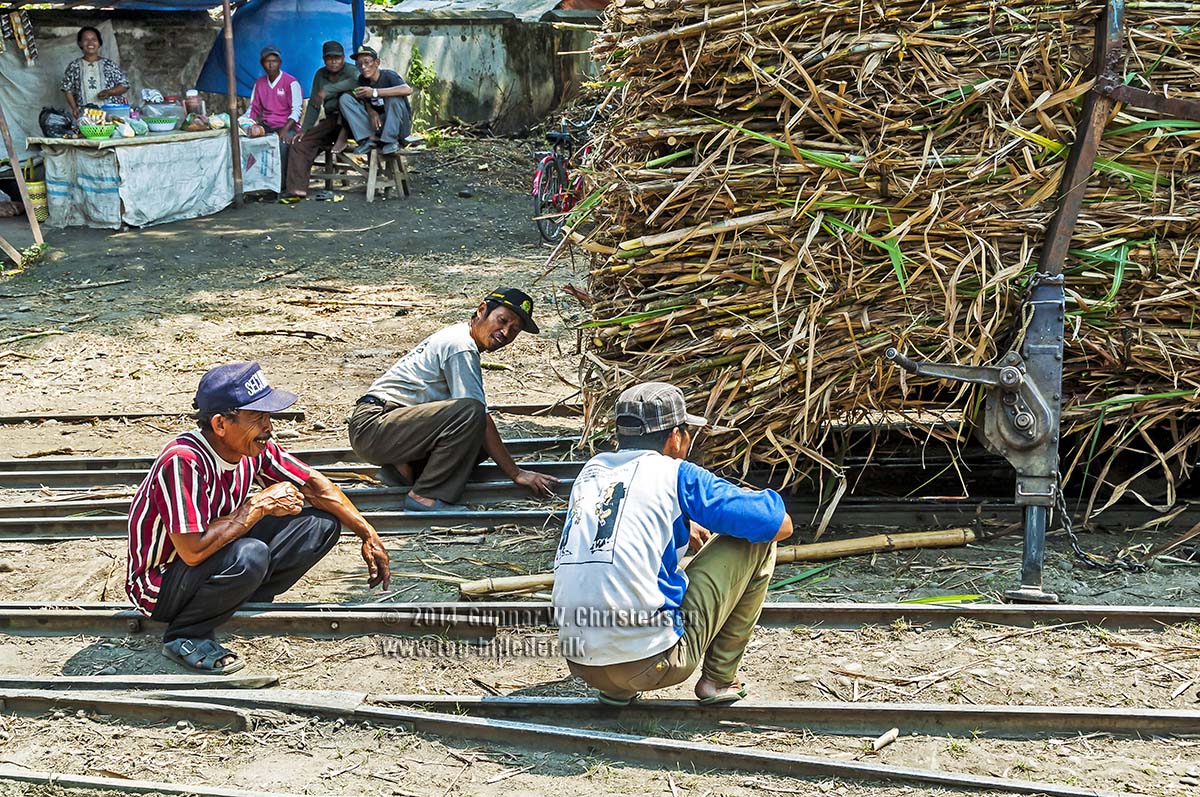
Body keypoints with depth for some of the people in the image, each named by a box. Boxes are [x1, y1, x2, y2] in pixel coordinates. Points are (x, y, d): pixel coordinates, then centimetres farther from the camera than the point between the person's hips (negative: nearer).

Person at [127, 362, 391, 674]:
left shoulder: (255, 447, -9)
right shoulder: (183, 462, -31)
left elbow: (312, 484, 5)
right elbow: (193, 551, -36)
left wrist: (368, 535, 1)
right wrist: (259, 505, -26)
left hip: (214, 562, 7)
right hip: (160, 585, -7)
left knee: (322, 523, -2)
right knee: (250, 555, -37)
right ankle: (185, 636, -14)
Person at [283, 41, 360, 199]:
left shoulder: (350, 71, -7)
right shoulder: (321, 74, 11)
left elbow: (357, 81, -34)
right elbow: (313, 104, 13)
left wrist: (327, 90, -33)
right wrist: (304, 129, 1)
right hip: (331, 122, 6)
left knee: (347, 94, -33)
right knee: (300, 143, -9)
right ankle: (297, 188, -17)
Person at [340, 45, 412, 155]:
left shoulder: (388, 75, -17)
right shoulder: (362, 80, 0)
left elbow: (407, 90, -36)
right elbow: (366, 102, 9)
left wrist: (374, 92, -36)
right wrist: (371, 112, -18)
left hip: (399, 125, -5)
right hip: (377, 124, 5)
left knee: (394, 97, -33)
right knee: (345, 99, -7)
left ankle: (391, 141, -18)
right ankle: (370, 138, -14)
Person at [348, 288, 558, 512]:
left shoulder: (455, 336, 16)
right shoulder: (461, 346, -14)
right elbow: (479, 414, -18)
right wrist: (516, 473, -15)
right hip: (372, 427, -10)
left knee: (480, 442, 3)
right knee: (470, 411, -29)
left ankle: (404, 468, 2)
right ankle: (425, 496, -21)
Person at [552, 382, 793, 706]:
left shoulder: (592, 469, 13)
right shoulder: (674, 474, -3)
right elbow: (780, 525, 3)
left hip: (580, 664, 6)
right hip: (652, 662, -6)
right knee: (756, 542, 9)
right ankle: (720, 678, 16)